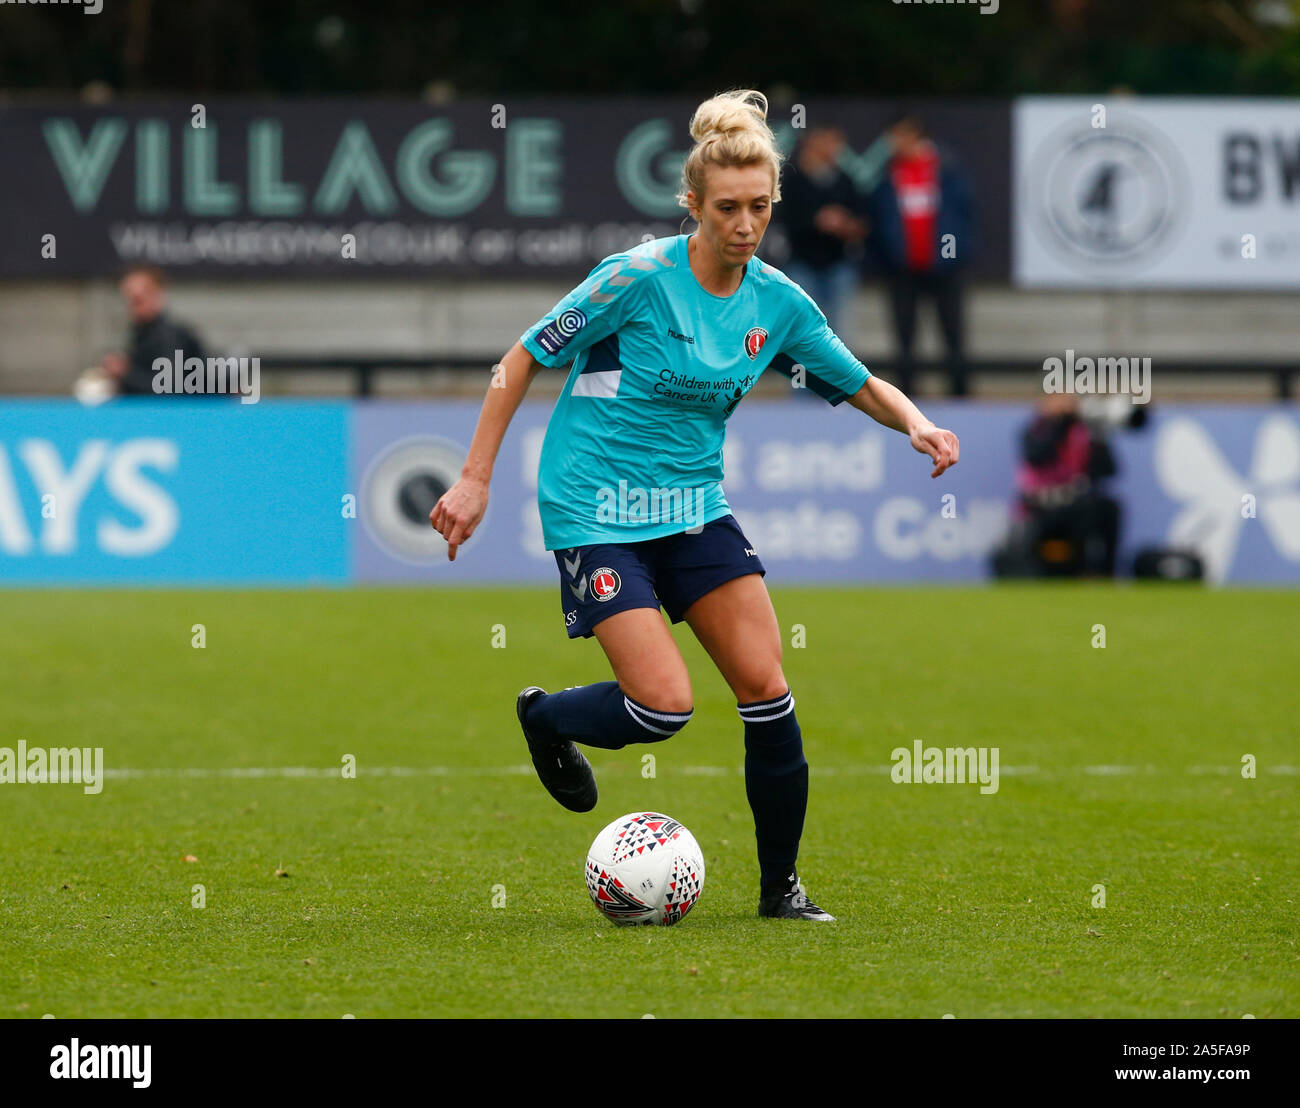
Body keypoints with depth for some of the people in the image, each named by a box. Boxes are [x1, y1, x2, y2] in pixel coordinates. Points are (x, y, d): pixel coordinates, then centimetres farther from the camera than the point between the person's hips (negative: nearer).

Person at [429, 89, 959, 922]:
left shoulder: (777, 303, 1)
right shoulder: (641, 278, -16)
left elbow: (862, 385, 13)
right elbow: (526, 358, -9)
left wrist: (915, 424, -10)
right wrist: (475, 480, -11)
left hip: (695, 504, 6)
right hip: (597, 510, -6)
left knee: (767, 688, -5)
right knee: (665, 705, -16)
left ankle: (782, 885, 10)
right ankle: (544, 719, 17)